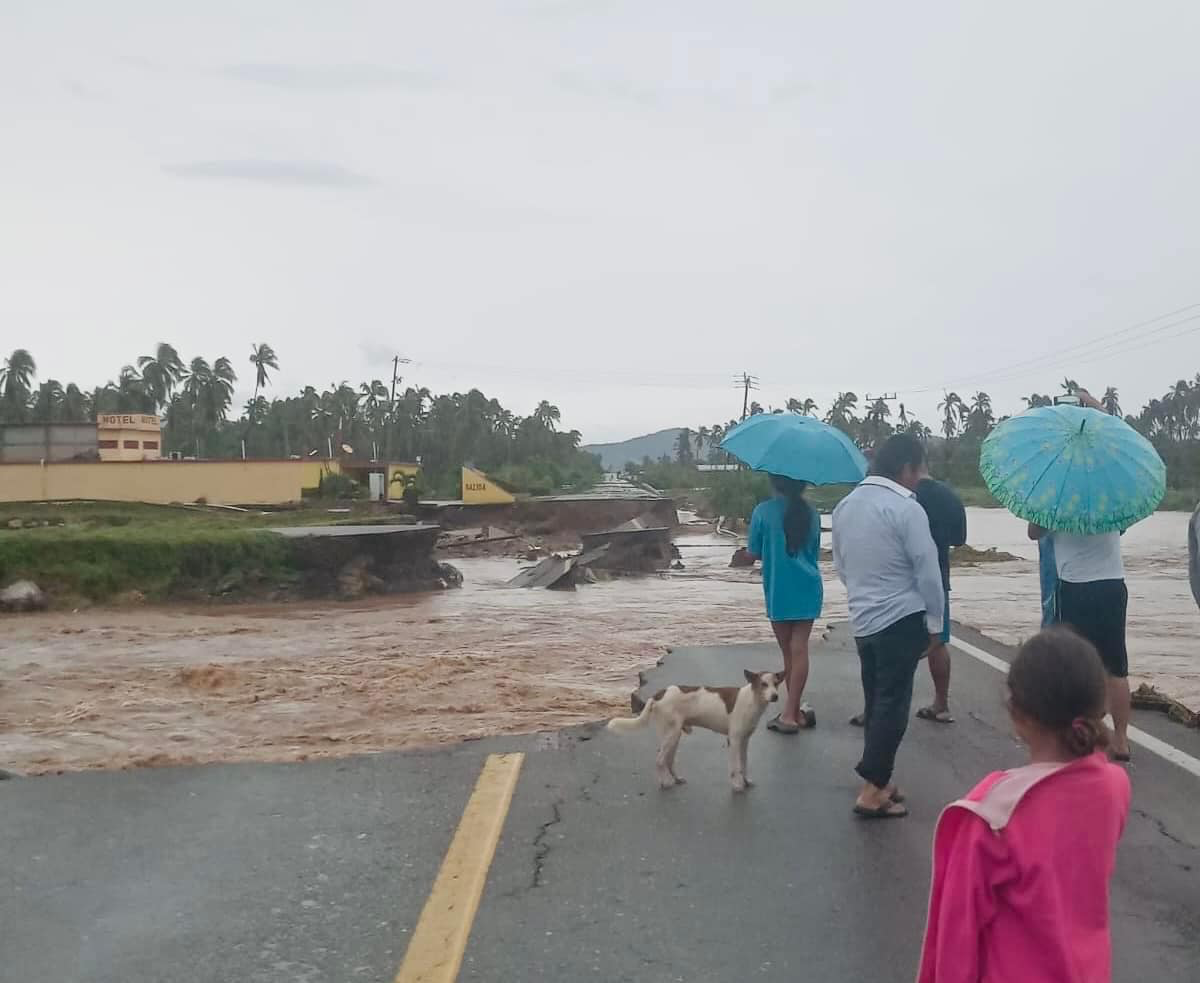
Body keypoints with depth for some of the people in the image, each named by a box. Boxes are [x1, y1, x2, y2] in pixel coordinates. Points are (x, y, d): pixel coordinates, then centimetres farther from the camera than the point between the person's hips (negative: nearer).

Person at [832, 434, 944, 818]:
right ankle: (872, 792, -1)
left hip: (863, 620, 7)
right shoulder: (906, 509, -15)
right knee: (892, 705, -2)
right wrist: (935, 623, -3)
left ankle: (879, 782, 24)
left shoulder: (845, 505, 8)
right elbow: (927, 571, -13)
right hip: (901, 619, -7)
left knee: (876, 702, 16)